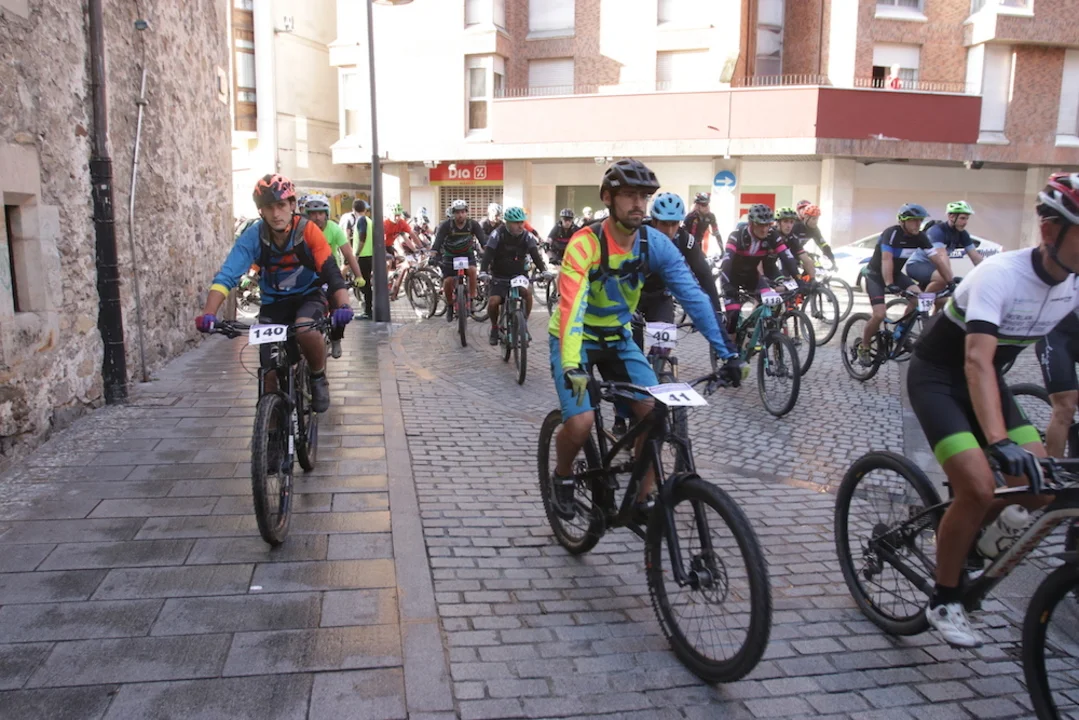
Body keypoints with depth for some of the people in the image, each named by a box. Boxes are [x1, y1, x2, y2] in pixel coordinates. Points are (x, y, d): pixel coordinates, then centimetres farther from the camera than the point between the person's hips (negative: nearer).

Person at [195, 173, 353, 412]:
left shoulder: (308, 231, -22)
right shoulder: (253, 236, -19)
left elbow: (330, 270, -29)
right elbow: (226, 276, -26)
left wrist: (343, 305, -47)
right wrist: (208, 313, -42)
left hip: (308, 296, -2)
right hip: (273, 302, 2)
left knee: (306, 330, -35)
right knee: (270, 371, -2)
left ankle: (318, 378, -7)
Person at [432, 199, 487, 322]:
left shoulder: (473, 224, -17)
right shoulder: (446, 225, -21)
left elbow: (483, 240, -24)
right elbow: (438, 242, -28)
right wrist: (433, 256, -44)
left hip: (467, 254, 0)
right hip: (450, 255, 0)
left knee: (472, 270, -30)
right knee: (448, 282, -12)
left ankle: (471, 299, -16)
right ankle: (450, 306, 15)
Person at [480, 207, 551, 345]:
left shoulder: (527, 236, -8)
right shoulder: (497, 235, -14)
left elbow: (535, 255, -16)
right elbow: (488, 254, -22)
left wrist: (544, 270, -33)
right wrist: (483, 272, -38)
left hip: (519, 275, 1)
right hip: (500, 277, -1)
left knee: (527, 292, -29)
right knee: (493, 302, -22)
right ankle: (494, 328, 7)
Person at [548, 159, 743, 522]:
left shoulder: (656, 244, -12)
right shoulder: (586, 243, -26)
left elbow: (693, 296, -16)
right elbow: (572, 305, -37)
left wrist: (727, 352, -24)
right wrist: (571, 365, -51)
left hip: (617, 338, 4)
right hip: (575, 339, -4)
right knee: (581, 422, -23)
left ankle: (643, 500, 7)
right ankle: (563, 476, 11)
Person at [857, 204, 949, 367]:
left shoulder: (920, 237, -8)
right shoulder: (892, 233, -25)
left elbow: (937, 260, -7)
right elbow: (887, 260, -36)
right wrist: (889, 285, -47)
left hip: (896, 273, 6)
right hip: (876, 274, -6)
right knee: (879, 315, -20)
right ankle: (863, 348, 2)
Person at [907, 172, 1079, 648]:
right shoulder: (1000, 275, -28)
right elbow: (977, 361, -39)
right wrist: (999, 441, -50)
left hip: (987, 379, 7)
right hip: (938, 379, -7)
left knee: (1041, 483, -5)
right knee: (978, 488, -20)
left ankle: (966, 543, 23)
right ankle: (943, 601, 1)